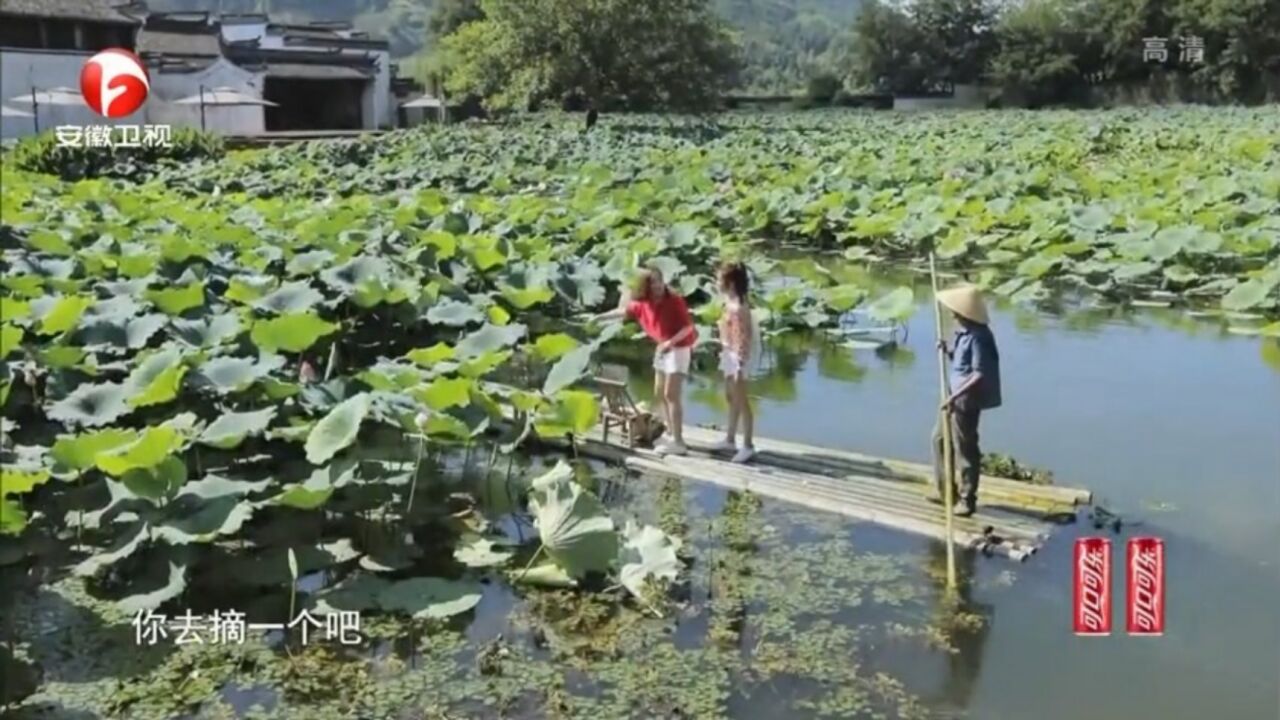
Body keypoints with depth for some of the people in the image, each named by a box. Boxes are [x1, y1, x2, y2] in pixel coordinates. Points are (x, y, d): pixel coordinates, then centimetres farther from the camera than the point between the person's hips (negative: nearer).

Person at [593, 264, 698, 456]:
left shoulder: (674, 300, -21)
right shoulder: (642, 303, -3)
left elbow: (688, 327, -22)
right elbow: (623, 311, 15)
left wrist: (670, 342, -35)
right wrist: (599, 317, 23)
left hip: (678, 348, -8)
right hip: (663, 348, 8)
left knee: (671, 395, -11)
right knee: (659, 394, 12)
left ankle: (678, 442, -10)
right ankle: (673, 435, 20)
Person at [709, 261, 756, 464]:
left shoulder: (738, 307, -23)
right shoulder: (731, 303, 6)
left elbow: (743, 338, -23)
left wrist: (740, 365, -22)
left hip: (737, 357, -10)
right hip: (729, 355, 10)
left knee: (741, 402, -1)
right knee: (731, 398, 19)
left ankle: (748, 446, 8)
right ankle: (730, 440, 31)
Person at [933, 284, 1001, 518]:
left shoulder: (977, 336, -22)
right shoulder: (963, 332, 7)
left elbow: (980, 375, -25)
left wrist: (955, 396, -26)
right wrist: (947, 351, 0)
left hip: (967, 401, -11)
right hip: (957, 398, 11)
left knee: (965, 449, 1)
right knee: (940, 439, 20)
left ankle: (967, 500, 15)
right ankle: (947, 490, 32)